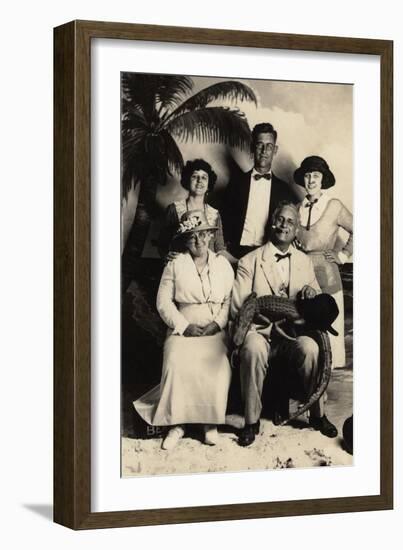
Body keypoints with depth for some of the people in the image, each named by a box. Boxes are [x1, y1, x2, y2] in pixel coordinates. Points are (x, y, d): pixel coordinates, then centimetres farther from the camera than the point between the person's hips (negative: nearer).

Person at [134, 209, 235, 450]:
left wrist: (217, 323, -8)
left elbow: (230, 300, 9)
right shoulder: (175, 265, 9)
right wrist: (185, 326, -8)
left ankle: (211, 422, -16)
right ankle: (176, 423, -21)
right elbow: (164, 302, 3)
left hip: (215, 330, 1)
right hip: (183, 329, -1)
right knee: (177, 363, -31)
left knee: (218, 365, -29)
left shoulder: (223, 264, 14)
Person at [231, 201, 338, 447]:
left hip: (293, 334, 2)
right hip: (260, 332, -2)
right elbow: (237, 307, -4)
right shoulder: (249, 262, 2)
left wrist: (311, 292, -7)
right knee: (253, 349, -37)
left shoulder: (304, 262, 13)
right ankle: (252, 421, -23)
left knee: (311, 348, -31)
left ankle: (318, 415, -9)